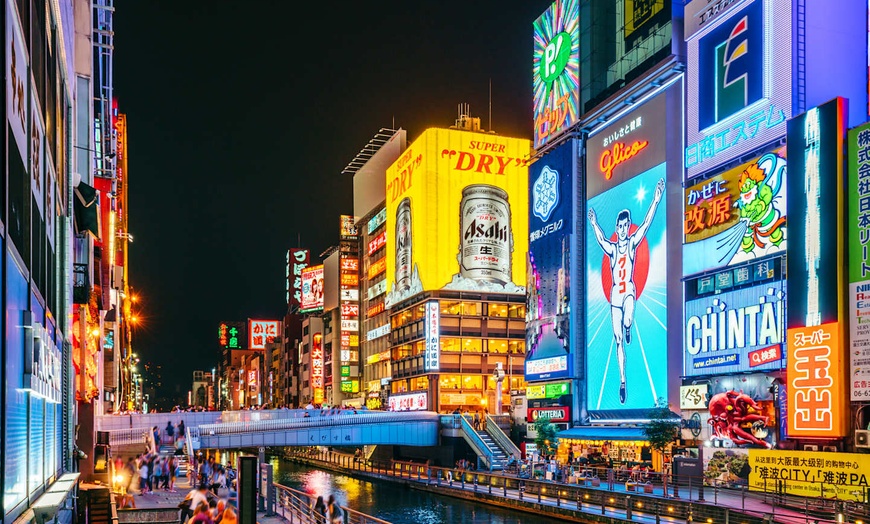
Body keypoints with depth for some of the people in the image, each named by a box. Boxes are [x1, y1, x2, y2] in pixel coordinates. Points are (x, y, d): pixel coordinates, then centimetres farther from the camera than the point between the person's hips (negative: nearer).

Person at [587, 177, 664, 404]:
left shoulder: (632, 243, 1)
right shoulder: (611, 248, 10)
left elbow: (646, 224, -7)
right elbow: (601, 240, -4)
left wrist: (656, 200, -15)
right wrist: (594, 225, -15)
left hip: (629, 290, -2)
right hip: (615, 294, 2)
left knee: (627, 321, -35)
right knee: (618, 340, 4)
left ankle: (628, 328, 4)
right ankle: (622, 380, 12)